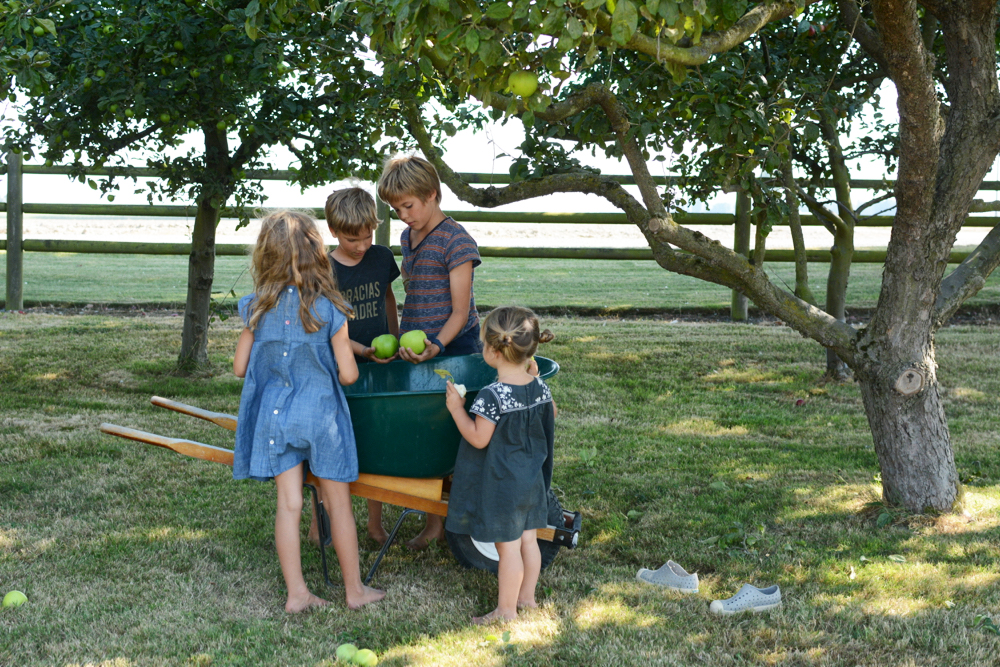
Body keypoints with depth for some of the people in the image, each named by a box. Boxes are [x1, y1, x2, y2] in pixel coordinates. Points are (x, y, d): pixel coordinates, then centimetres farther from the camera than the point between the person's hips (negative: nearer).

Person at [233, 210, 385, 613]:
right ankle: (354, 589, 19)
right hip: (321, 415, -2)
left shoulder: (258, 309, -4)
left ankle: (296, 592, 8)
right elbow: (348, 375, -9)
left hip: (275, 416, 2)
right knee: (338, 504, 9)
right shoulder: (329, 310, -10)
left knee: (288, 503, 6)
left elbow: (240, 367, 3)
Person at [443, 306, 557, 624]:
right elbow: (551, 413, 15)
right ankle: (527, 598, 31)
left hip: (501, 484, -7)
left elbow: (478, 439, -19)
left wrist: (456, 409, -9)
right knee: (528, 539, 18)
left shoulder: (492, 396, -24)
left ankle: (507, 611, 12)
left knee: (508, 547, 2)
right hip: (532, 478, 7)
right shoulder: (540, 387, -4)